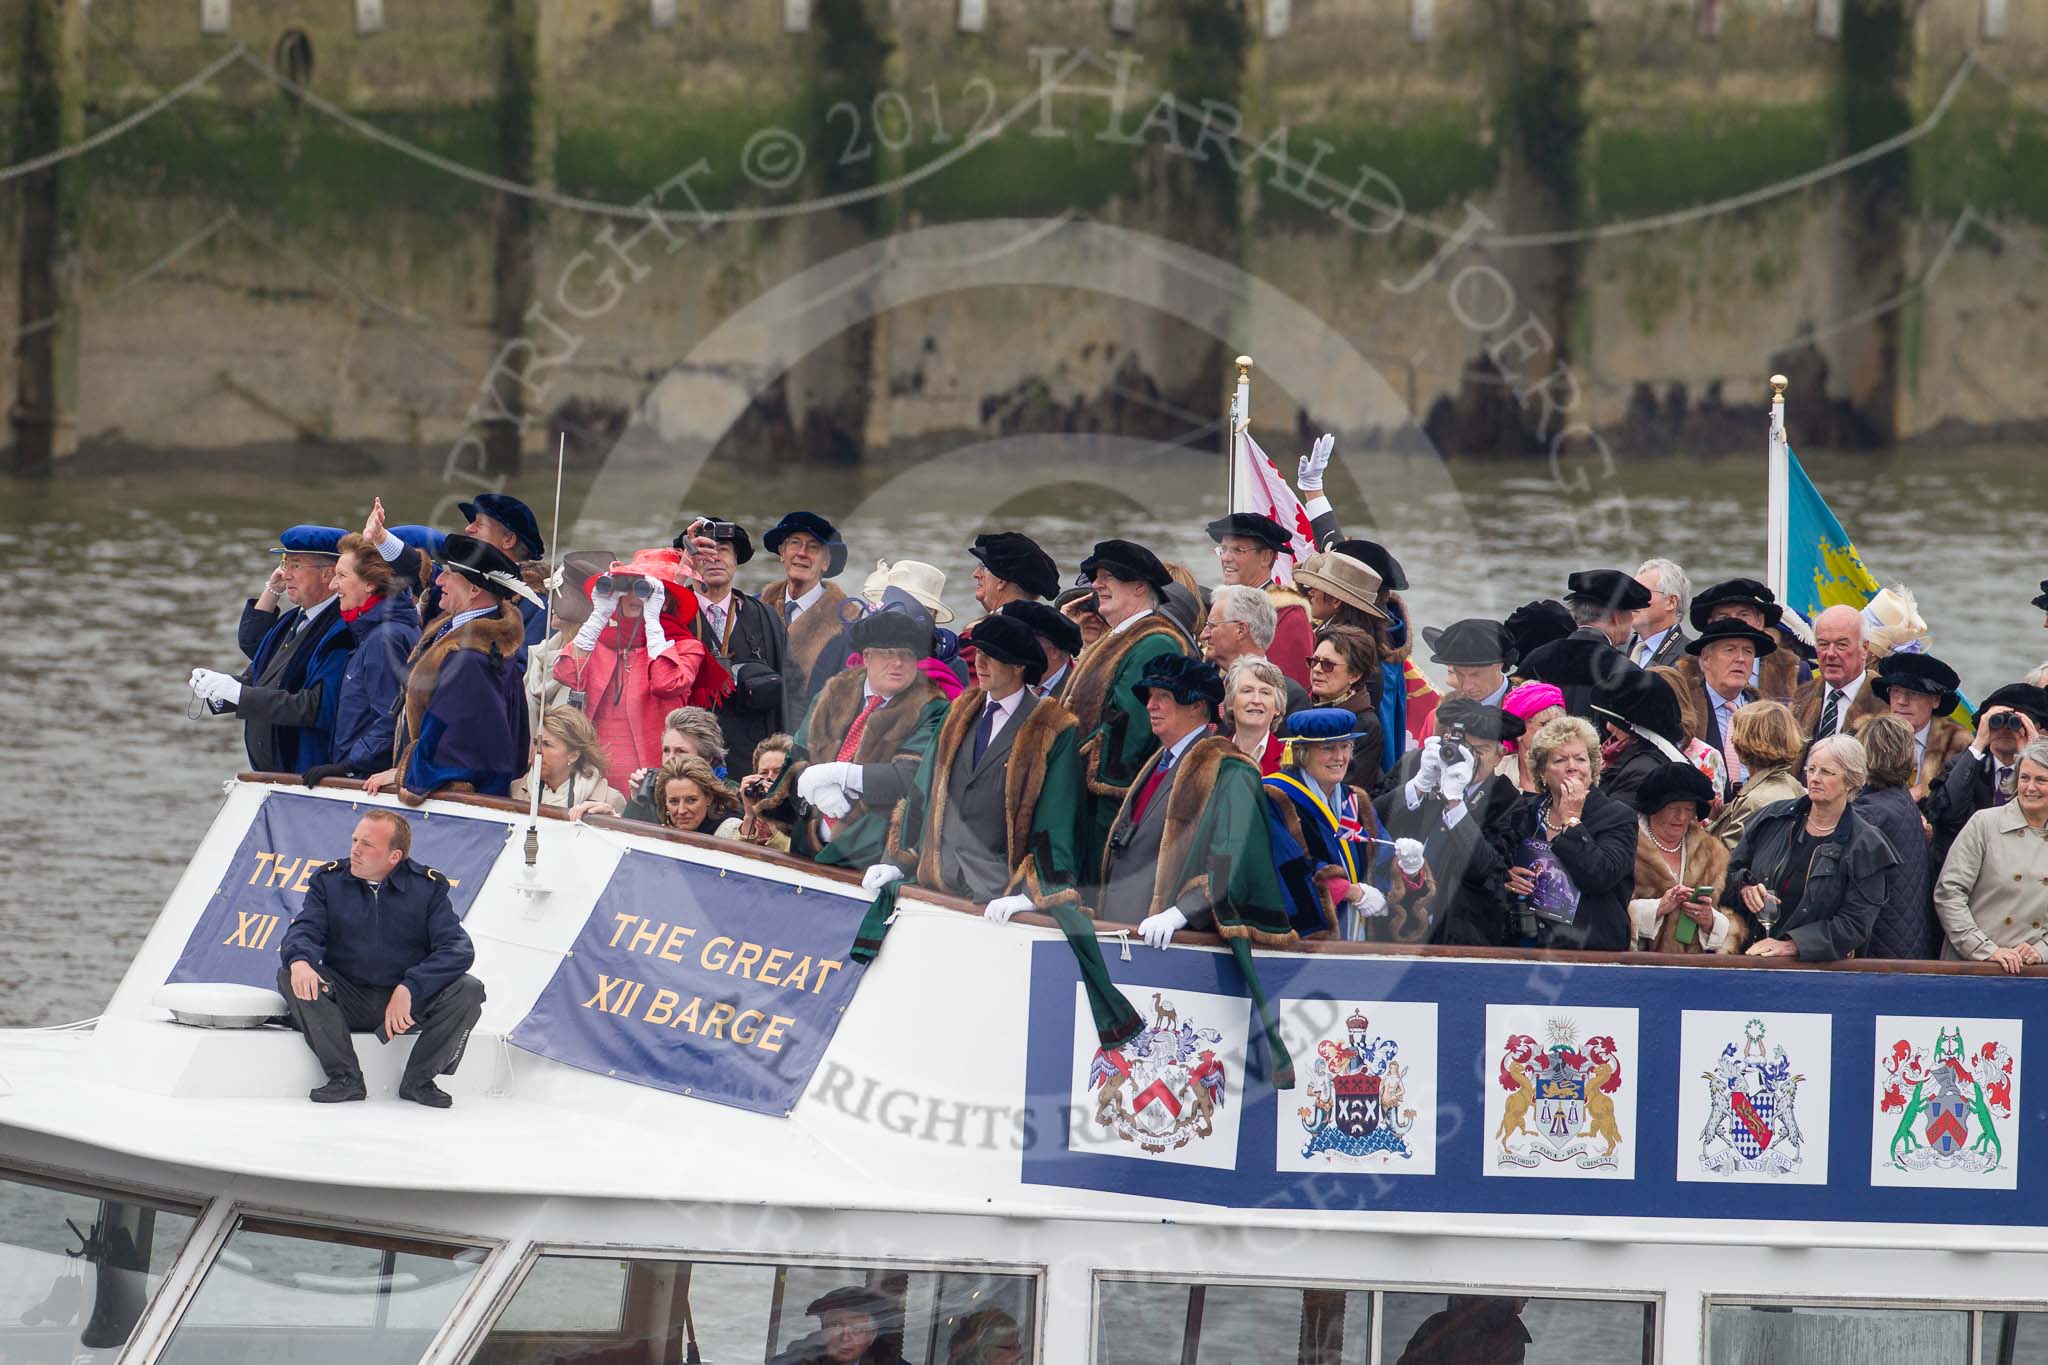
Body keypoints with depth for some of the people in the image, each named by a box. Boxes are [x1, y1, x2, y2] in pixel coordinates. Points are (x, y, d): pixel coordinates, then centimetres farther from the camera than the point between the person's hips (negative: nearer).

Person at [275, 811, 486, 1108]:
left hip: (412, 1002, -1)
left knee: (468, 991, -27)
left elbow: (458, 949, -14)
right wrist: (299, 960, -35)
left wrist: (408, 988, -29)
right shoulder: (329, 880, 0)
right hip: (348, 1002, 1)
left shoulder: (428, 887, -5)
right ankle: (345, 1077, -23)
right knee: (291, 978, -26)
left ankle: (418, 1081, -11)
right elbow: (304, 930, -8)